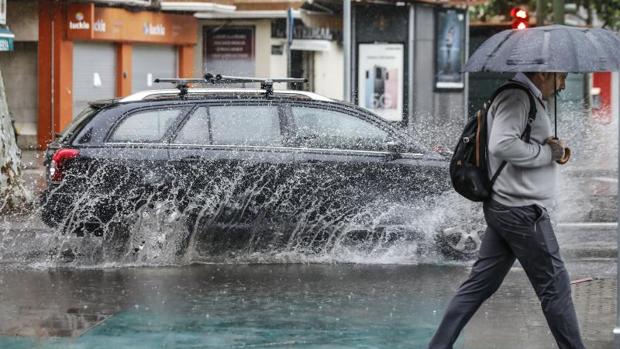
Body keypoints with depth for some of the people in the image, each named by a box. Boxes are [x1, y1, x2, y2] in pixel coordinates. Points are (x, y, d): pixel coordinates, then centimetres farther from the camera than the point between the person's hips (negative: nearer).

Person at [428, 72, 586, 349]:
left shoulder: (530, 100, 19)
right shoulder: (516, 98, -15)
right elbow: (501, 145, -27)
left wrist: (556, 149, 6)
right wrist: (549, 152, -18)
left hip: (502, 208, 10)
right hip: (522, 210, -10)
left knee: (480, 283, 9)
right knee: (555, 285, -2)